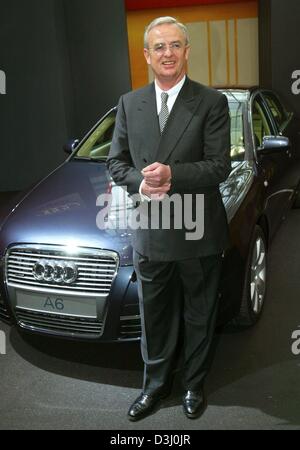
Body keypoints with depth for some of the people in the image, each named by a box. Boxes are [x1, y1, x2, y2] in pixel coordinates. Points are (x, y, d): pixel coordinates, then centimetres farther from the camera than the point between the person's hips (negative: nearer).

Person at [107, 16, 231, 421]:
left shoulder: (212, 103, -6)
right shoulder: (129, 104, 5)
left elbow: (220, 167, -11)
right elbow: (116, 162, 7)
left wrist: (172, 174, -26)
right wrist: (140, 182, -14)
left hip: (198, 233, -2)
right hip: (149, 231, 3)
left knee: (199, 315, 14)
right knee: (154, 316, 16)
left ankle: (194, 385, 36)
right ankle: (156, 383, 36)